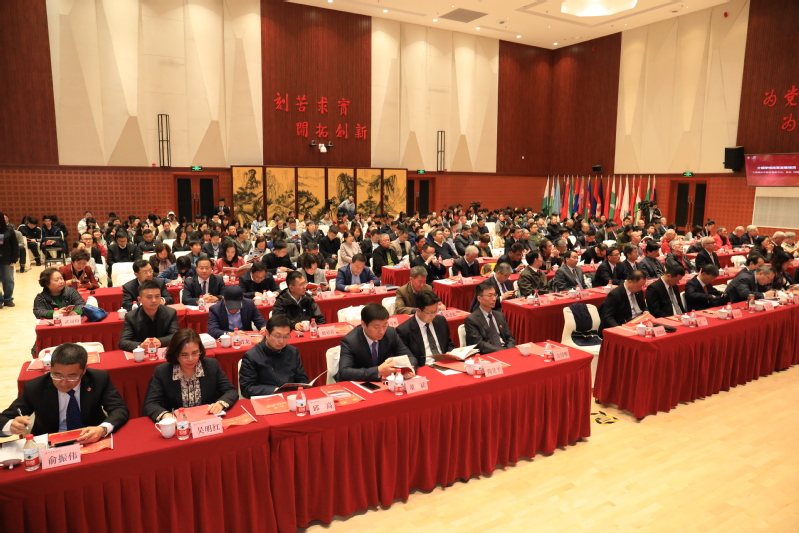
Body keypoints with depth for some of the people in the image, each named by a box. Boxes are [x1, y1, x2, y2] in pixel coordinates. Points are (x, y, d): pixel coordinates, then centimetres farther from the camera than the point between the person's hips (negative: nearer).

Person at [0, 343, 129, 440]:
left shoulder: (99, 379, -10)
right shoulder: (34, 388, -7)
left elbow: (120, 410, -12)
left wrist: (102, 429, -32)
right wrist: (12, 426, -26)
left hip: (93, 442, -1)